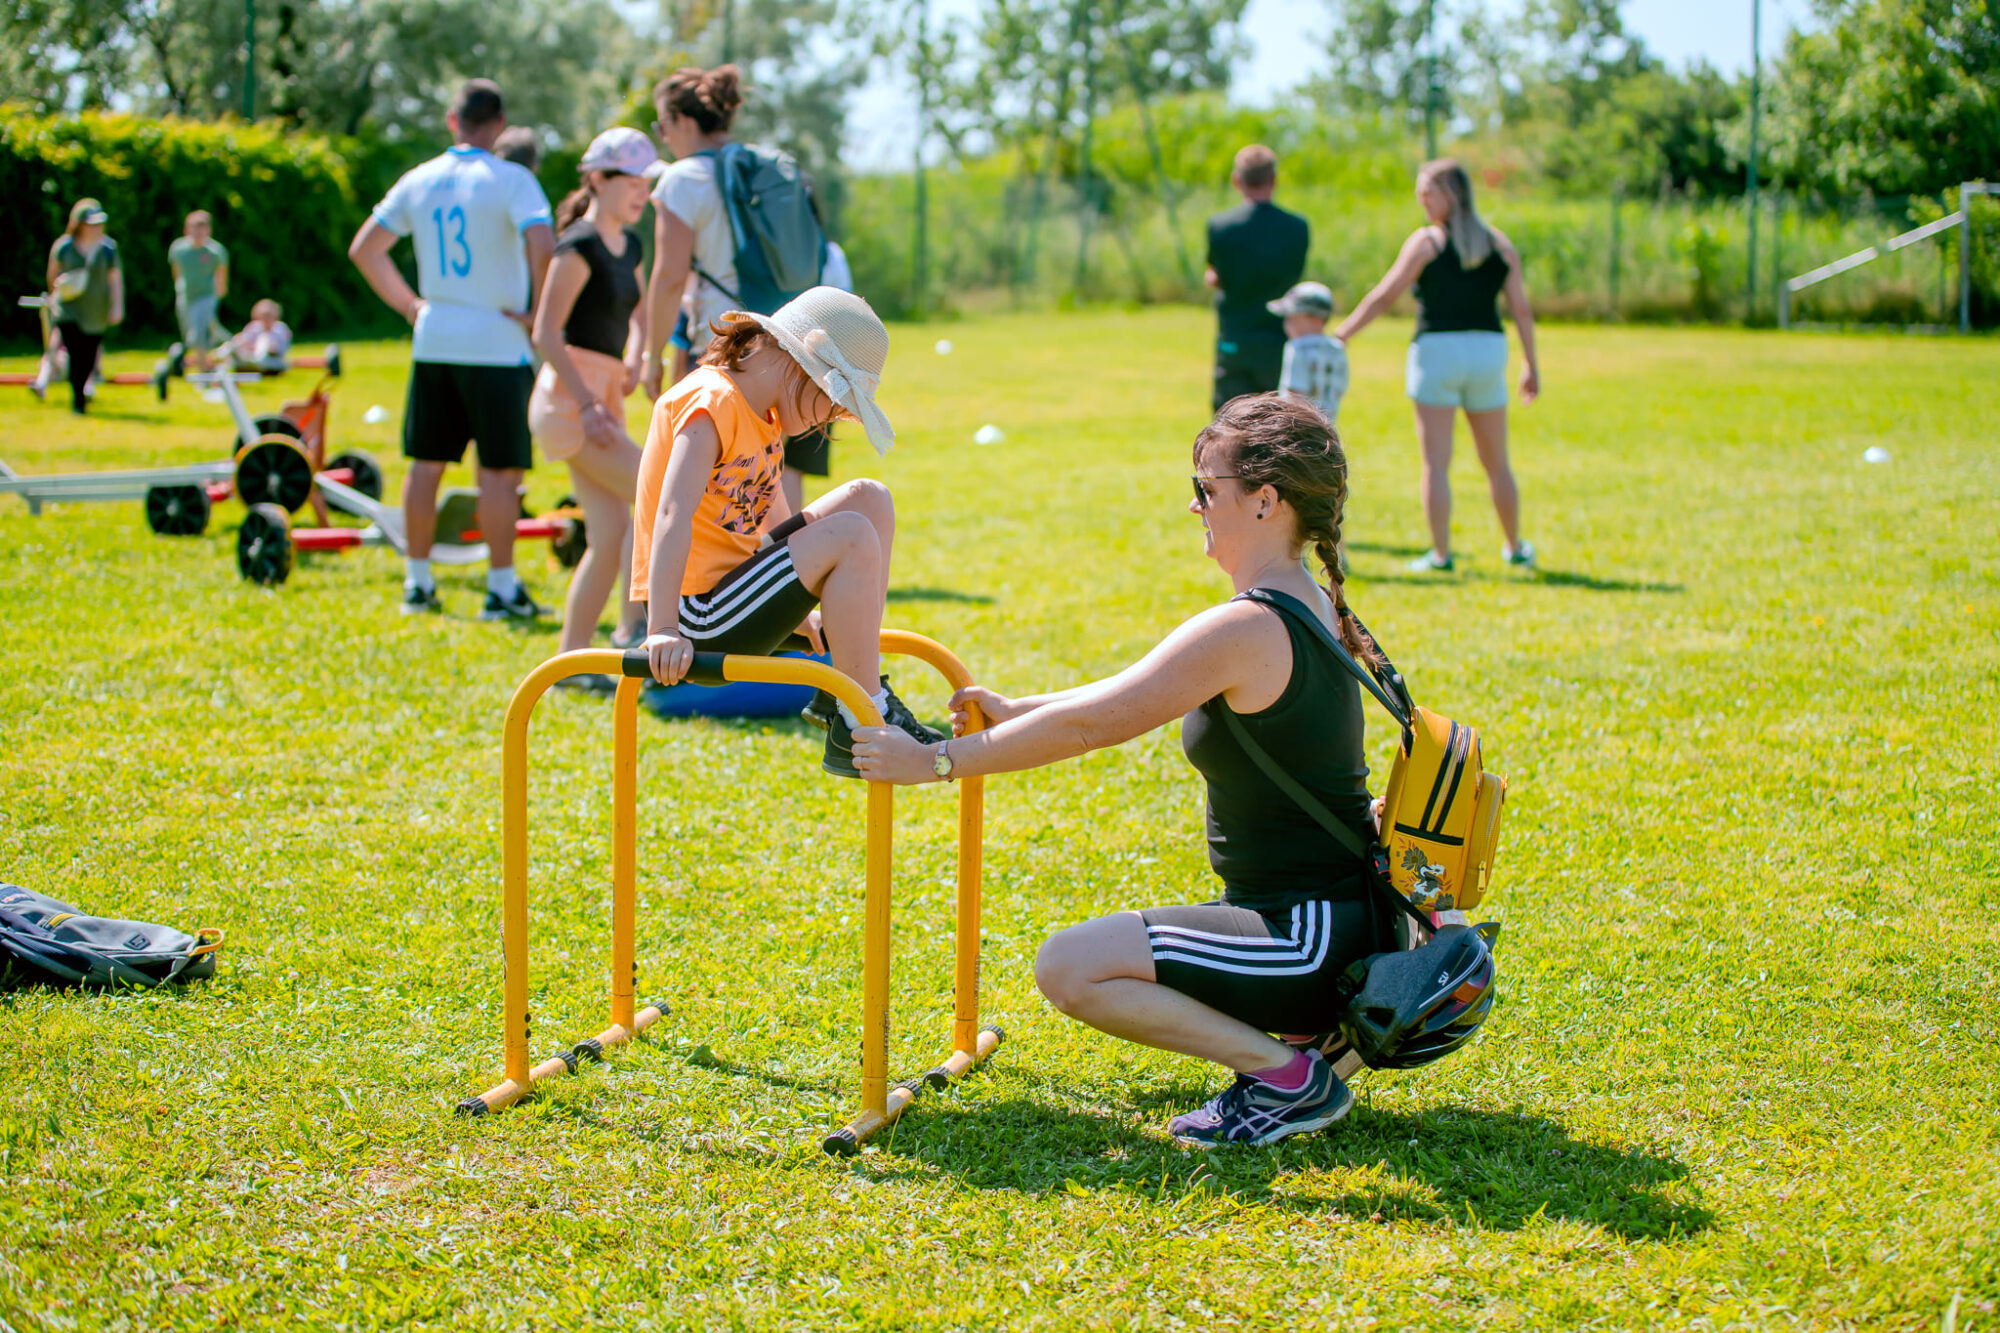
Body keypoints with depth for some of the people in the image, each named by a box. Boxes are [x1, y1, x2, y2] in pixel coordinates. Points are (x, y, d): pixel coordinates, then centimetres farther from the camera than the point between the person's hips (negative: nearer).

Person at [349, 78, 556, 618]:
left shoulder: (418, 181, 7)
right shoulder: (510, 180, -9)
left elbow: (364, 249, 11)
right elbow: (543, 246, -24)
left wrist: (408, 304, 16)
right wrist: (538, 314, -11)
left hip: (433, 341, 5)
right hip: (495, 344, -5)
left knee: (426, 464, 11)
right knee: (500, 470, 0)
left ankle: (417, 580, 16)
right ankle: (501, 588, 1)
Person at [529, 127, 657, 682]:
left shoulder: (629, 246, 14)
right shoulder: (580, 247, -12)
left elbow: (638, 312, 30)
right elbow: (546, 333, -16)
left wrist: (633, 361, 10)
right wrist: (587, 402, -22)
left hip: (602, 399, 9)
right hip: (569, 399, -9)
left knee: (611, 537, 4)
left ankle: (571, 658, 8)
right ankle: (635, 630, -10)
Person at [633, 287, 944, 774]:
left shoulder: (764, 415, 14)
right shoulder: (712, 403, -17)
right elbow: (673, 513, -28)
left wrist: (800, 611, 29)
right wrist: (663, 629, -37)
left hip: (735, 580, 10)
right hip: (698, 616, -10)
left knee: (869, 500, 6)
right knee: (852, 538, -22)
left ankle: (852, 687, 4)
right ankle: (857, 732, -15)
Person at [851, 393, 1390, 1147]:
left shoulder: (1246, 630, -21)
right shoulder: (1313, 612, 10)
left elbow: (1089, 725, -18)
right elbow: (1134, 693, 19)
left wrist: (934, 763, -12)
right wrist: (1013, 712, 18)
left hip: (1314, 933, -10)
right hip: (1349, 915, 10)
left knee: (1068, 969, -15)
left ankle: (1288, 1075, -9)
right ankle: (1316, 1027, 12)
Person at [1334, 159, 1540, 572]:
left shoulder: (1426, 241, -3)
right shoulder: (1500, 244, 9)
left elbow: (1382, 297, -6)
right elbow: (1521, 310, 7)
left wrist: (1337, 336, -1)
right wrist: (1531, 366, 15)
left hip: (1437, 349, -4)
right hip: (1488, 351, 4)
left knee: (1436, 463, -1)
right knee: (1496, 462, 15)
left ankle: (1440, 554, -4)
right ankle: (1516, 549, 25)